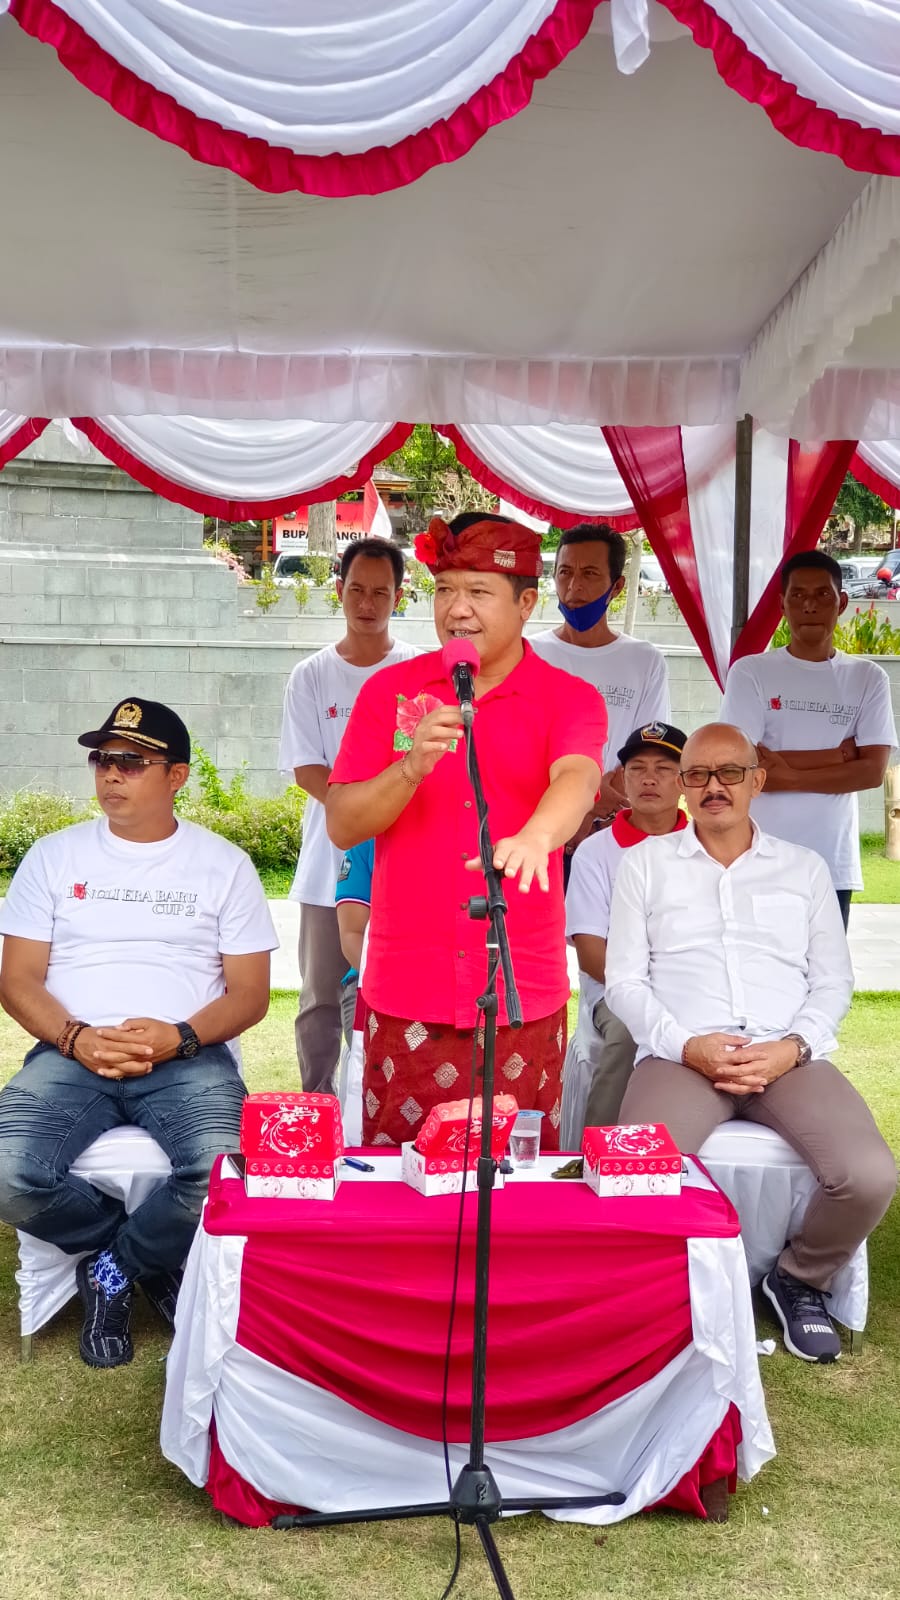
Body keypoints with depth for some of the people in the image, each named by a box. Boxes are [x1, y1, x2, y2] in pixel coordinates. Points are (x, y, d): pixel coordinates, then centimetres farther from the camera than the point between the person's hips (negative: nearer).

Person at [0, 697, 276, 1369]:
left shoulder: (224, 864, 8)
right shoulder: (55, 856, 11)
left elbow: (250, 994, 5)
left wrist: (179, 1037, -15)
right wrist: (79, 1038, -14)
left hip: (190, 1057, -1)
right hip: (71, 1055, 2)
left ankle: (112, 1268, 2)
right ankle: (155, 1261, 1)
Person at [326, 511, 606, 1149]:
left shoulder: (570, 700, 1)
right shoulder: (390, 691, 5)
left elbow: (577, 778, -21)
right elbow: (341, 826, 0)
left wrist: (534, 837, -43)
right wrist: (412, 767, -18)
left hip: (524, 999, -1)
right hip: (406, 996, 1)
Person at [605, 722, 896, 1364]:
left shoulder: (805, 868, 18)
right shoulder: (646, 863, 14)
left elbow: (834, 980, 13)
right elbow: (624, 979, 7)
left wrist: (793, 1047, -7)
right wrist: (687, 1045, -10)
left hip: (789, 1058, 2)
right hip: (682, 1055, -1)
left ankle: (801, 1281, 7)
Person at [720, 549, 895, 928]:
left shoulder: (868, 679, 7)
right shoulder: (751, 673, 0)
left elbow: (873, 771, -2)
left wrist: (790, 776, -11)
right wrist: (838, 755, -6)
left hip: (834, 865, 2)